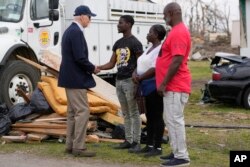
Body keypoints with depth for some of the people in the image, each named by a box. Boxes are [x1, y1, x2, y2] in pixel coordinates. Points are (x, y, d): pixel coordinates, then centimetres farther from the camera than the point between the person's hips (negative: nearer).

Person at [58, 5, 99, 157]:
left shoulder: (70, 30, 15)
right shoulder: (77, 32, -17)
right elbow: (80, 58, -23)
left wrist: (89, 68, 11)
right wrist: (92, 68, -8)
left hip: (70, 77, 11)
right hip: (76, 78, -11)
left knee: (73, 112, 13)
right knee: (83, 111, -7)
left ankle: (70, 145, 18)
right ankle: (79, 147, -5)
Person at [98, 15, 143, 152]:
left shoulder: (135, 43, -7)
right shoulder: (118, 43, 15)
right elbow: (111, 64, 14)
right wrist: (98, 68, -1)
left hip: (130, 81, -8)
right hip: (119, 81, 8)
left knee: (134, 113, -3)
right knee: (125, 113, 11)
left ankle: (136, 142, 2)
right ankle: (128, 140, 18)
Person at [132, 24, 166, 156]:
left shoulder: (160, 49, -14)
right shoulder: (150, 48, 17)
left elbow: (154, 69, -22)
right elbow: (141, 65, 17)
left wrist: (140, 78, -12)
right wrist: (135, 73, -3)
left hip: (155, 87, -10)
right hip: (148, 87, 10)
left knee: (157, 117, -6)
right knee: (149, 117, 12)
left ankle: (158, 148, -2)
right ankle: (149, 145, 19)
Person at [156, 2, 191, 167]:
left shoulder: (179, 32, -17)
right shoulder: (176, 31, 16)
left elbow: (177, 61, -24)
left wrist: (164, 83, -21)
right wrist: (165, 83, 23)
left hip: (175, 86, -11)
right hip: (172, 85, 11)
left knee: (175, 120, -7)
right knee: (170, 119, 14)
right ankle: (177, 152, 22)